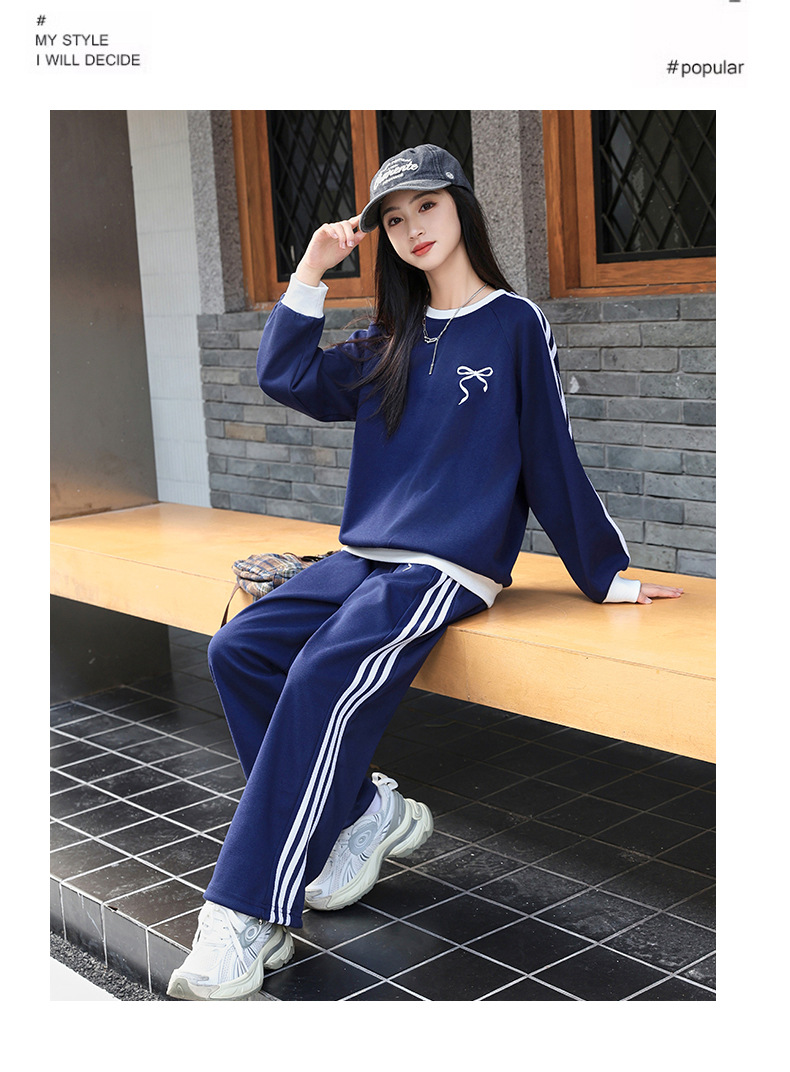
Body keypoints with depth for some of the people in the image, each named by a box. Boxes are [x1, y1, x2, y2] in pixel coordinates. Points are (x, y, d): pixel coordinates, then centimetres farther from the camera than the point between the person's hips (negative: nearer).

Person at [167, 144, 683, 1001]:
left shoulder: (515, 324, 2)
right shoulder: (389, 342, 18)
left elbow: (551, 457, 2)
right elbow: (287, 377, 10)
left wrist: (605, 575, 3)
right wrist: (312, 270, 7)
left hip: (450, 567, -6)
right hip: (364, 555, 7)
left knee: (324, 676, -29)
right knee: (238, 648, -15)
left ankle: (246, 923, -26)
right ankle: (368, 810, -4)